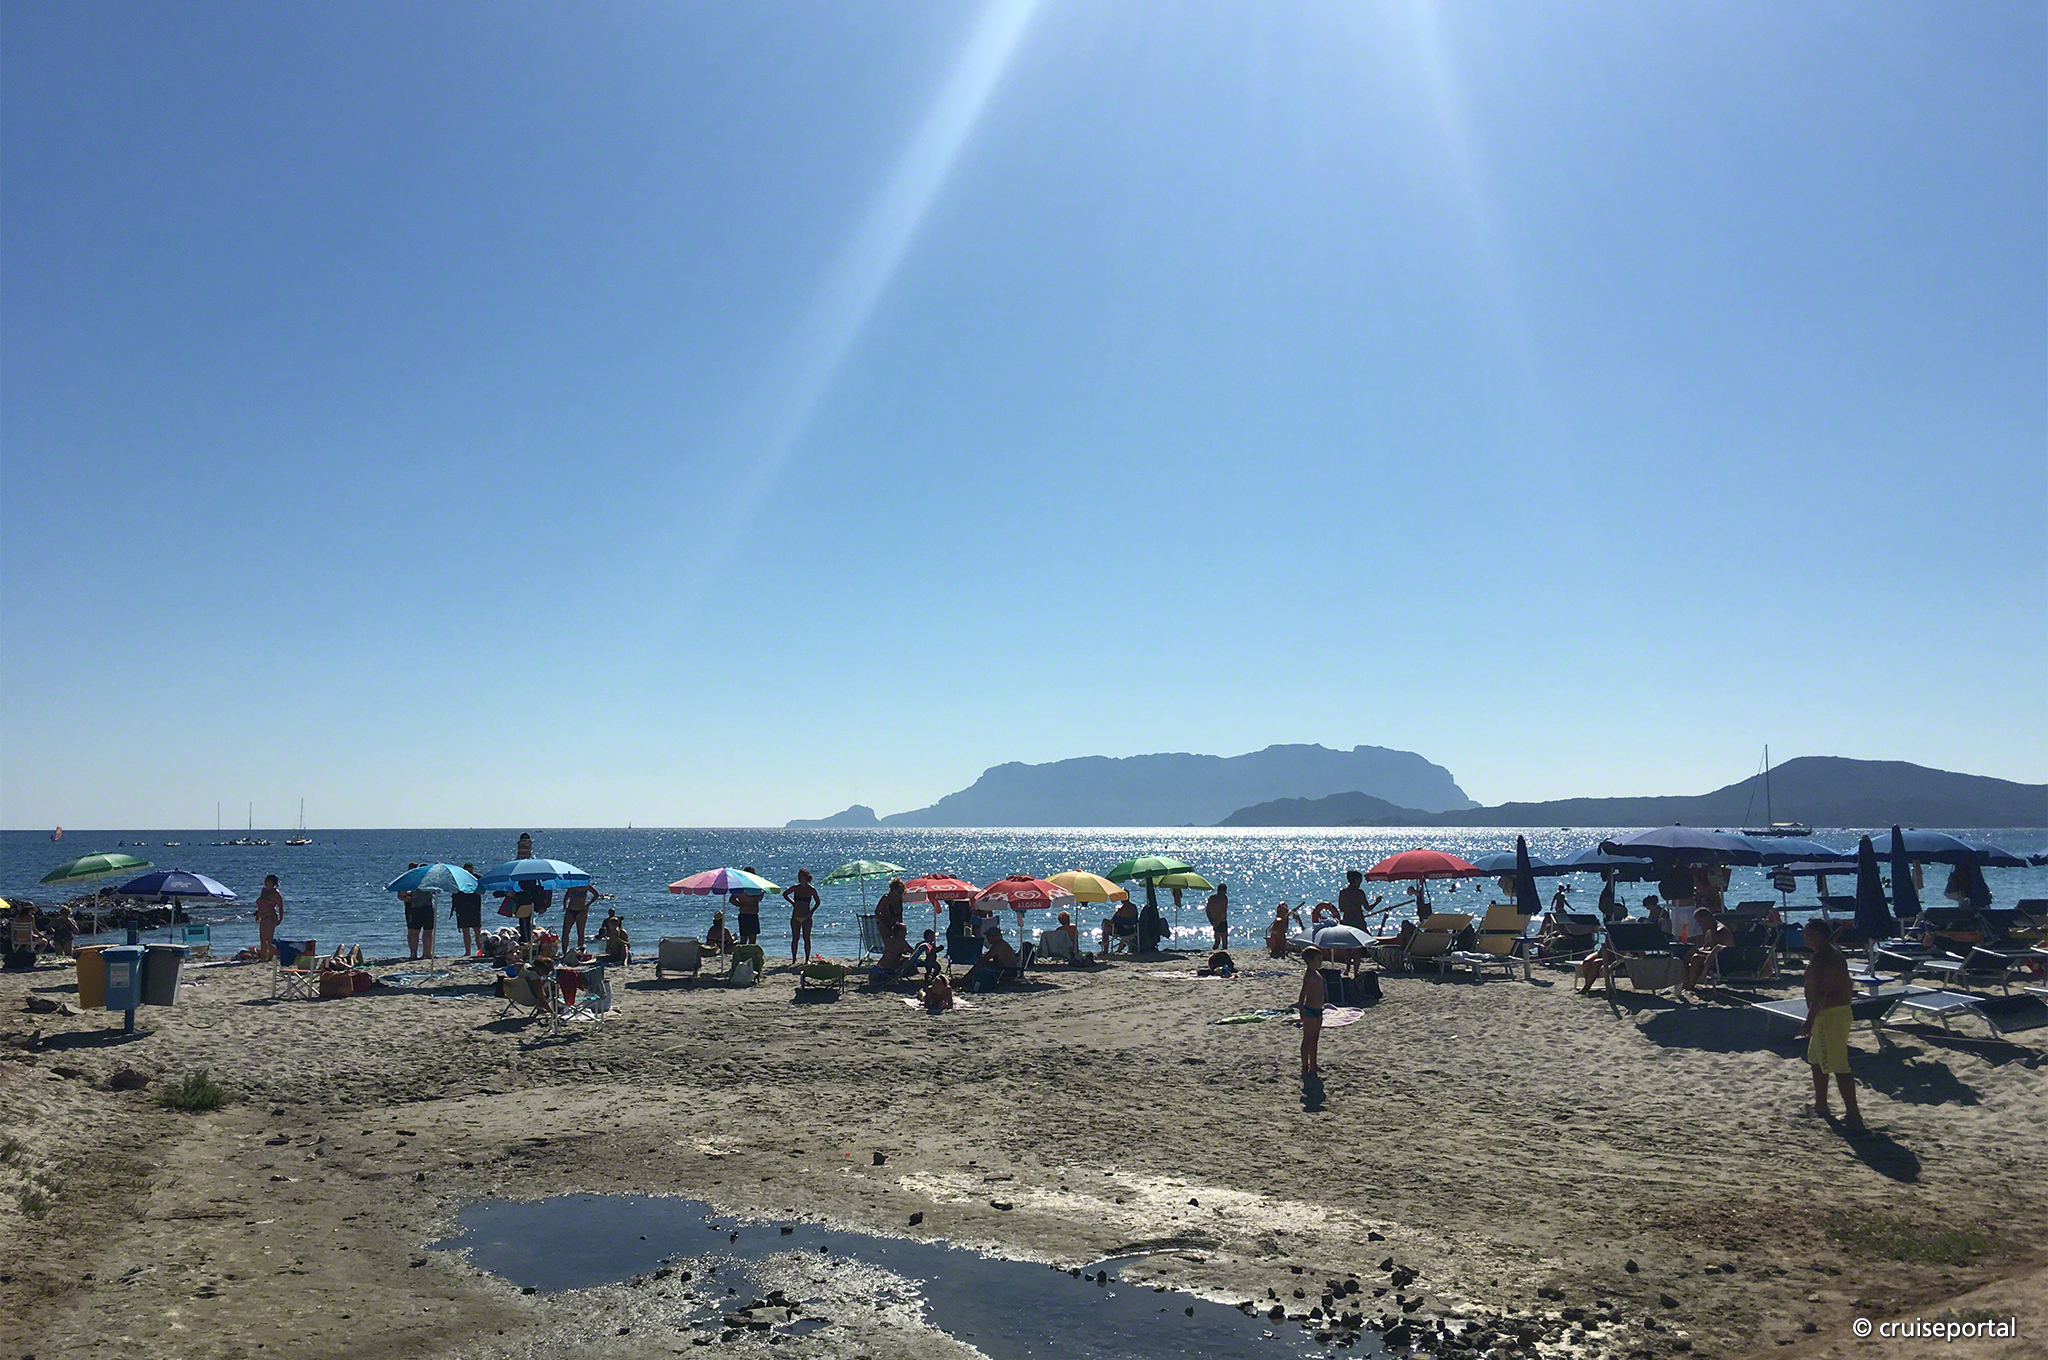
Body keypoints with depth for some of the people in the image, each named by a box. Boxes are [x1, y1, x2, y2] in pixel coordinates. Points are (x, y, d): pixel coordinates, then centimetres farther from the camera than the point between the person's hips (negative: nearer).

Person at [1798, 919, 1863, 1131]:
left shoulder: (1820, 957, -19)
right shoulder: (1835, 953, 14)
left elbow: (1820, 992, -25)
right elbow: (1848, 990, 20)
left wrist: (1809, 1021, -24)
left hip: (1827, 1016, -11)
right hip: (1842, 1011, 11)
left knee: (1838, 1067, -10)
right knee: (1816, 1060, 24)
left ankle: (1854, 1117, -11)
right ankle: (1820, 1106, 35)